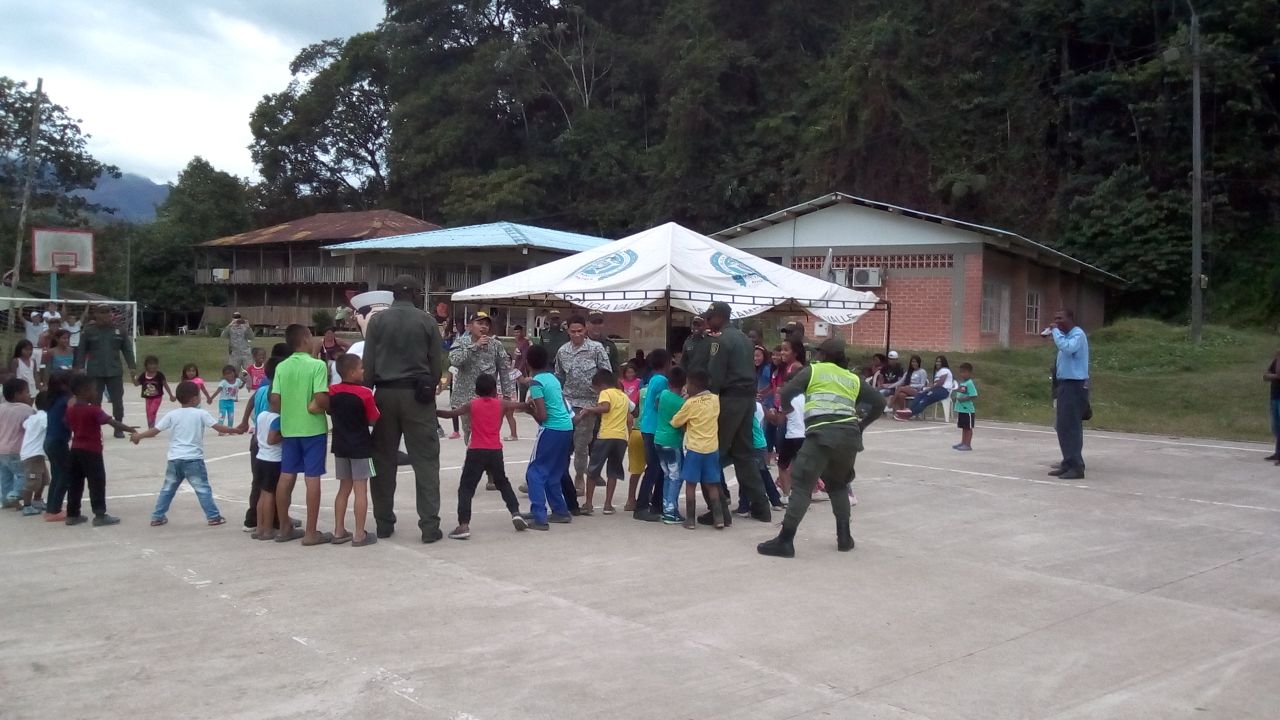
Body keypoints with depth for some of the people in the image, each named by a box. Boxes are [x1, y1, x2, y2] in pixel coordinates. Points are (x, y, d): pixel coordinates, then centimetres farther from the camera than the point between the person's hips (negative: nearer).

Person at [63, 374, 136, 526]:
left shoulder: (70, 410, 6)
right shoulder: (94, 410, -17)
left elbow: (68, 426, 16)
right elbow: (112, 422, -22)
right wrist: (130, 429, -23)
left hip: (76, 449, 8)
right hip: (91, 451, -7)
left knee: (75, 483, 12)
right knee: (97, 482, -2)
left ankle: (72, 515, 17)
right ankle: (100, 515, -2)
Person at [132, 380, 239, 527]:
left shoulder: (172, 415, 3)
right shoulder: (201, 414, -6)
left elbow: (154, 431, 4)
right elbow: (219, 427, -10)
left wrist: (138, 436, 20)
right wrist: (236, 430, 3)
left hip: (175, 459, 4)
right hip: (193, 459, -3)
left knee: (167, 489, 17)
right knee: (203, 489, 1)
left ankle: (157, 517, 21)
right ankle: (213, 517, 0)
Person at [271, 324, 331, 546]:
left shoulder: (281, 367, 3)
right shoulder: (317, 365, -12)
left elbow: (275, 399, 0)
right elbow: (321, 399, -20)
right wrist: (331, 408, -1)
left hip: (288, 428, 5)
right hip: (313, 428, -5)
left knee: (286, 477, 11)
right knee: (312, 478, -1)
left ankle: (285, 528, 20)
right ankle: (311, 533, 3)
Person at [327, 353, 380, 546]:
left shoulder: (332, 391, -1)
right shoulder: (365, 394, -15)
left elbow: (329, 411, 10)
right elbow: (373, 421, -9)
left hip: (340, 446, 6)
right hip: (360, 447, -5)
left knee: (344, 488, 15)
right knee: (360, 489, -1)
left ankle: (339, 531, 17)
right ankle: (359, 535, -1)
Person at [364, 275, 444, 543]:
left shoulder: (377, 320, 3)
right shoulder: (426, 321, 0)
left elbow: (368, 363, 1)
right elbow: (437, 363, 1)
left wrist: (368, 392, 6)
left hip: (385, 393, 2)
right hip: (417, 394, -2)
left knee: (384, 460, 10)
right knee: (425, 460, 0)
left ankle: (384, 523, 13)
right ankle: (429, 526, -5)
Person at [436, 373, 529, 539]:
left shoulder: (471, 404, 5)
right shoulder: (501, 404, 8)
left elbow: (450, 414, 6)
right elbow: (521, 406, 18)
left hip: (476, 451, -2)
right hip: (495, 451, 2)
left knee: (465, 488, 0)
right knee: (503, 483, 24)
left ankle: (463, 525, -13)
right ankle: (516, 513, 14)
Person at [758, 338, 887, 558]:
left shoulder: (813, 370, 14)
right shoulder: (854, 379, 24)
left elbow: (786, 393, 3)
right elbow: (879, 402, 20)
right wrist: (862, 424, 29)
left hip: (823, 433, -5)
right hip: (850, 435, 5)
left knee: (802, 484, -6)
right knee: (838, 484, 25)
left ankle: (785, 541, -11)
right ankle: (844, 536, 20)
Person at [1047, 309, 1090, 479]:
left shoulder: (1078, 334, -12)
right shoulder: (1066, 335, 15)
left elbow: (1067, 348, -31)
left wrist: (1056, 331, -22)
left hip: (1075, 385, -10)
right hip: (1065, 384, 10)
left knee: (1071, 427, -10)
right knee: (1063, 427, 11)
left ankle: (1076, 467, -8)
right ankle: (1068, 464, 17)